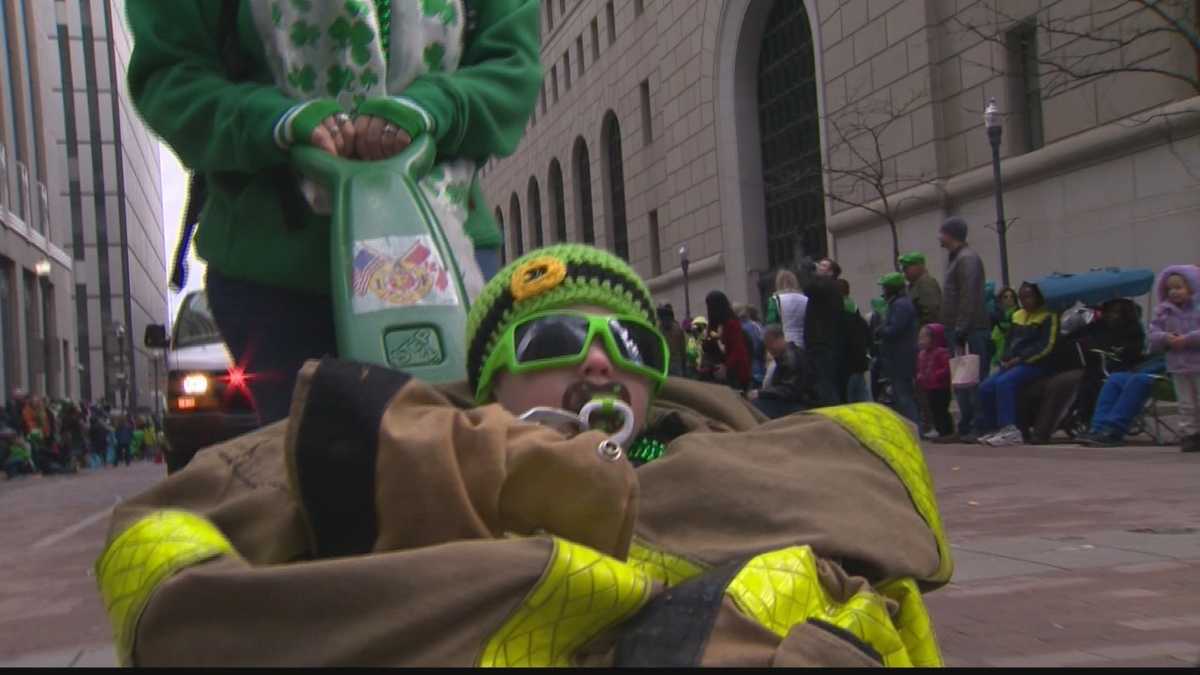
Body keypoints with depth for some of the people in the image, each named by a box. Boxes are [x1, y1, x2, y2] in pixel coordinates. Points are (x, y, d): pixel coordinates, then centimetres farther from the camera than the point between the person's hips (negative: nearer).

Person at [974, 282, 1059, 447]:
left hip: (1035, 364, -7)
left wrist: (1019, 359, -16)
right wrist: (1006, 359, 2)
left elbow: (1046, 346, -12)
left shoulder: (1048, 316, -2)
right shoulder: (1018, 315, 21)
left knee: (1003, 383, -31)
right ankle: (991, 429, -8)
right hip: (1012, 364, 8)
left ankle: (1009, 430, -33)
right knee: (986, 387, -13)